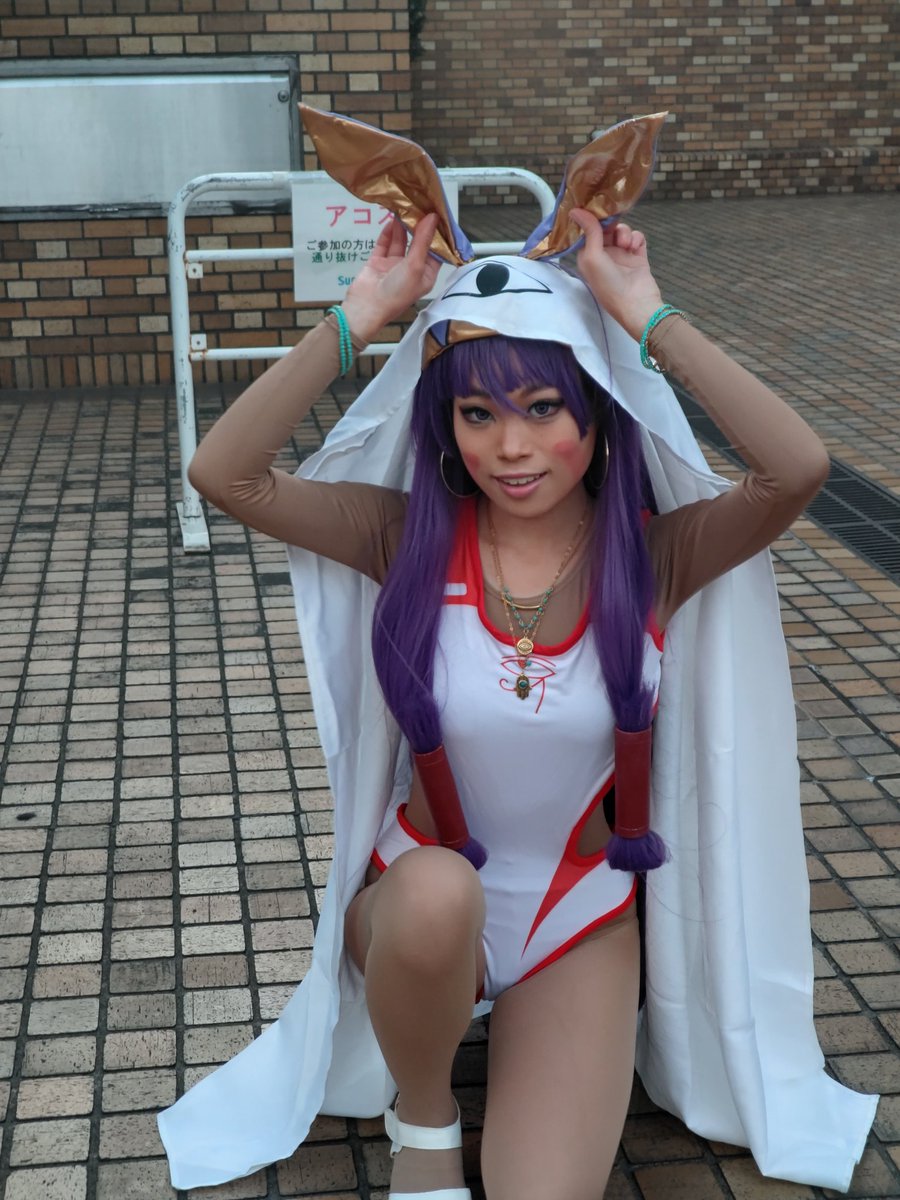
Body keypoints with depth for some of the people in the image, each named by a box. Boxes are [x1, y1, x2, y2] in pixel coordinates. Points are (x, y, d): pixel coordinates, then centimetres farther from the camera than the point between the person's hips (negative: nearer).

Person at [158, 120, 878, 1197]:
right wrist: (360, 316, -23)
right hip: (417, 900, 0)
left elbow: (799, 468, -30)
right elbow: (223, 472, -22)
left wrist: (645, 317, -25)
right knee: (438, 891, -37)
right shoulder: (409, 539, -11)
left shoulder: (653, 557, -12)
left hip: (583, 920, 0)